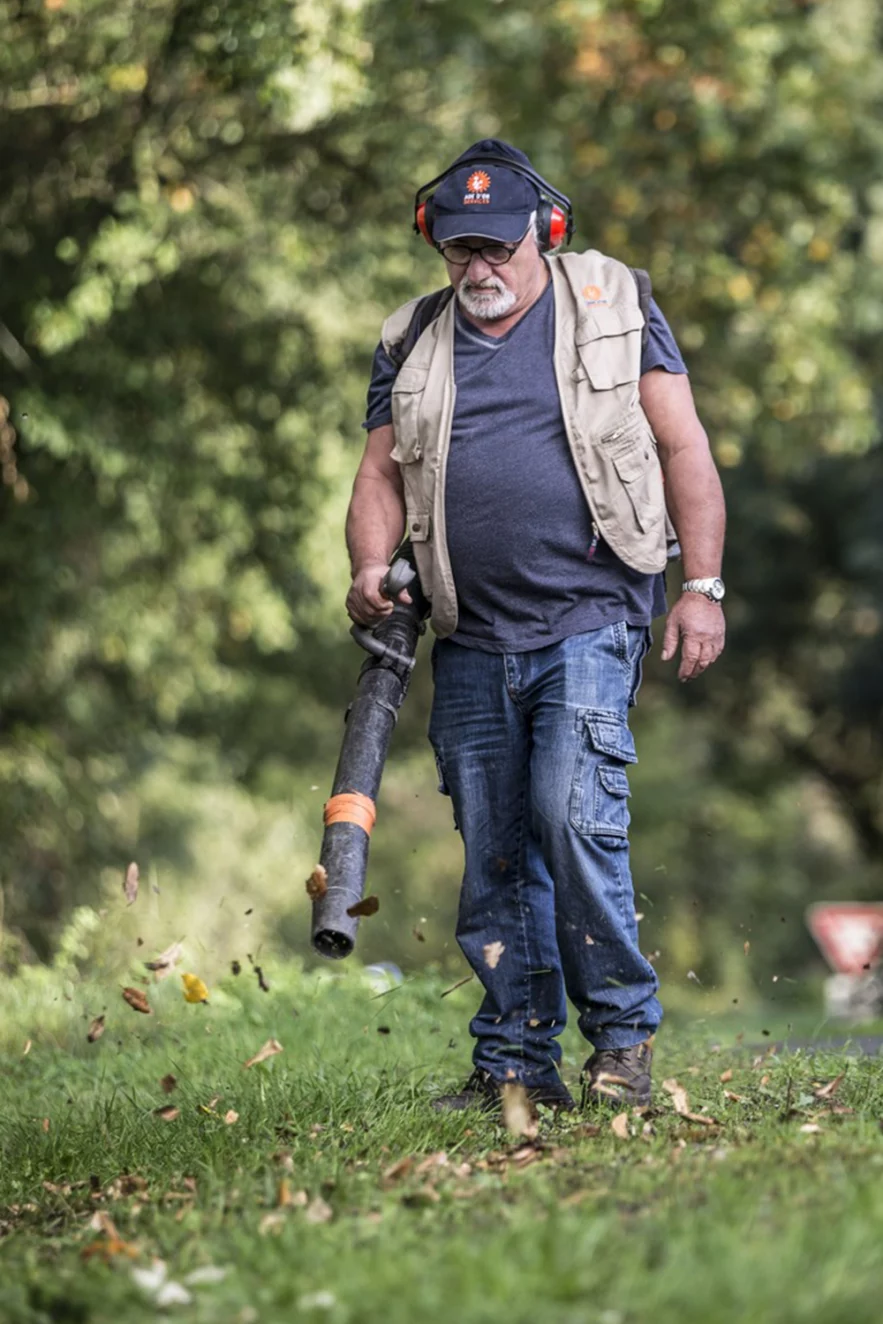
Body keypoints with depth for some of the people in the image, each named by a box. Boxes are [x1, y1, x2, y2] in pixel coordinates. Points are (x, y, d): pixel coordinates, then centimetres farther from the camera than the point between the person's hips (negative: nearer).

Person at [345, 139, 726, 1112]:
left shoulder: (613, 311, 5)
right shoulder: (411, 348, 14)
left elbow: (682, 447, 3)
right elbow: (381, 476, 15)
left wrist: (702, 587, -4)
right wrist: (373, 568, -6)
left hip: (590, 619, -4)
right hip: (471, 642, 4)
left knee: (573, 813, -18)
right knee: (493, 855, 4)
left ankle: (622, 1033, -4)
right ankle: (516, 1063, 11)